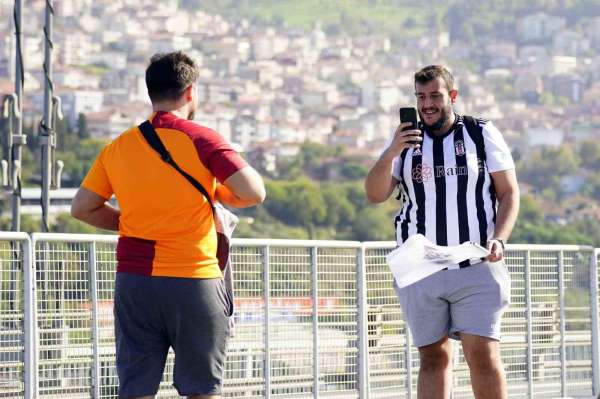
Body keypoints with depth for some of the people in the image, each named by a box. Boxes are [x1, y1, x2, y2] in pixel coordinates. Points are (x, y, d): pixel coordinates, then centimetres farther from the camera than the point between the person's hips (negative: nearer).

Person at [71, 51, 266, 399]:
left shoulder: (118, 147, 8)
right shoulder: (200, 139, -6)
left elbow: (82, 208, 11)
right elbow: (254, 192, -13)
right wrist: (214, 193, 7)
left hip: (134, 279, 4)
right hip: (193, 279, -4)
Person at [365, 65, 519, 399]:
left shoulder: (483, 133, 7)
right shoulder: (406, 140, 11)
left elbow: (509, 193, 6)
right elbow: (375, 194, 2)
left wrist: (499, 239, -11)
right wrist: (391, 154, -15)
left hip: (477, 268, -2)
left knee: (484, 355, -12)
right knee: (434, 357, 2)